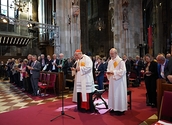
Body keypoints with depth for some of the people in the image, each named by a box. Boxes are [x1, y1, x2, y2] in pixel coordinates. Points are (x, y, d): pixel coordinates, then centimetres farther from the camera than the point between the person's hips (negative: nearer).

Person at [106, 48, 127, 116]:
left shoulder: (121, 61, -12)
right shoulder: (110, 61, 10)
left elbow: (123, 71, -18)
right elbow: (108, 69, 17)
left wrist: (113, 72, -21)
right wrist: (108, 72, -6)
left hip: (119, 81, -7)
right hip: (112, 81, 7)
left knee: (119, 94, 0)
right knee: (112, 94, 11)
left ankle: (120, 109, 12)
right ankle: (114, 108, 23)